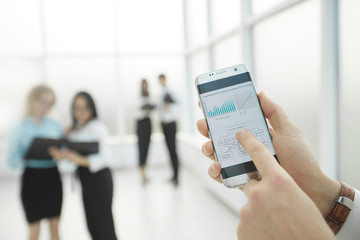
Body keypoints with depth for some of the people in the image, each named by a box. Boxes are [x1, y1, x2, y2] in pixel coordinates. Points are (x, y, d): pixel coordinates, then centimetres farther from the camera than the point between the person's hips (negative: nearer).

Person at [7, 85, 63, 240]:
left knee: (55, 226, 12)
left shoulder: (54, 125, 5)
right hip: (32, 178, -3)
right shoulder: (20, 128, -4)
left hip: (52, 176, 3)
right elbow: (12, 161, -8)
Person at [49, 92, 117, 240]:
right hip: (85, 179, 8)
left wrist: (79, 160, -33)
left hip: (98, 178, -8)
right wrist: (61, 154, -6)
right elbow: (72, 153, 13)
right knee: (92, 226, 19)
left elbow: (104, 157, -23)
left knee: (104, 225, 2)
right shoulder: (75, 129, 11)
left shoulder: (96, 127, -16)